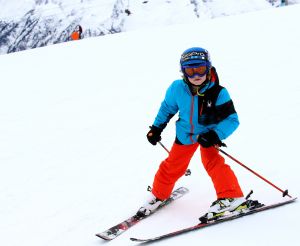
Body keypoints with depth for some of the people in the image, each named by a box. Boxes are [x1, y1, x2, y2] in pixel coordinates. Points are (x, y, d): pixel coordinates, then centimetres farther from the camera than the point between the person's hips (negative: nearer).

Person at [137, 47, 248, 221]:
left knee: (212, 161, -22)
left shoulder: (218, 93, -27)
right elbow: (167, 107, 0)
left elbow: (232, 120, -25)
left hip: (208, 133, -3)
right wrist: (156, 128, 4)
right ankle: (159, 195, 32)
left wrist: (215, 135, -37)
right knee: (172, 165, 10)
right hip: (185, 133, 3)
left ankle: (232, 197, -12)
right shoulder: (177, 89, -21)